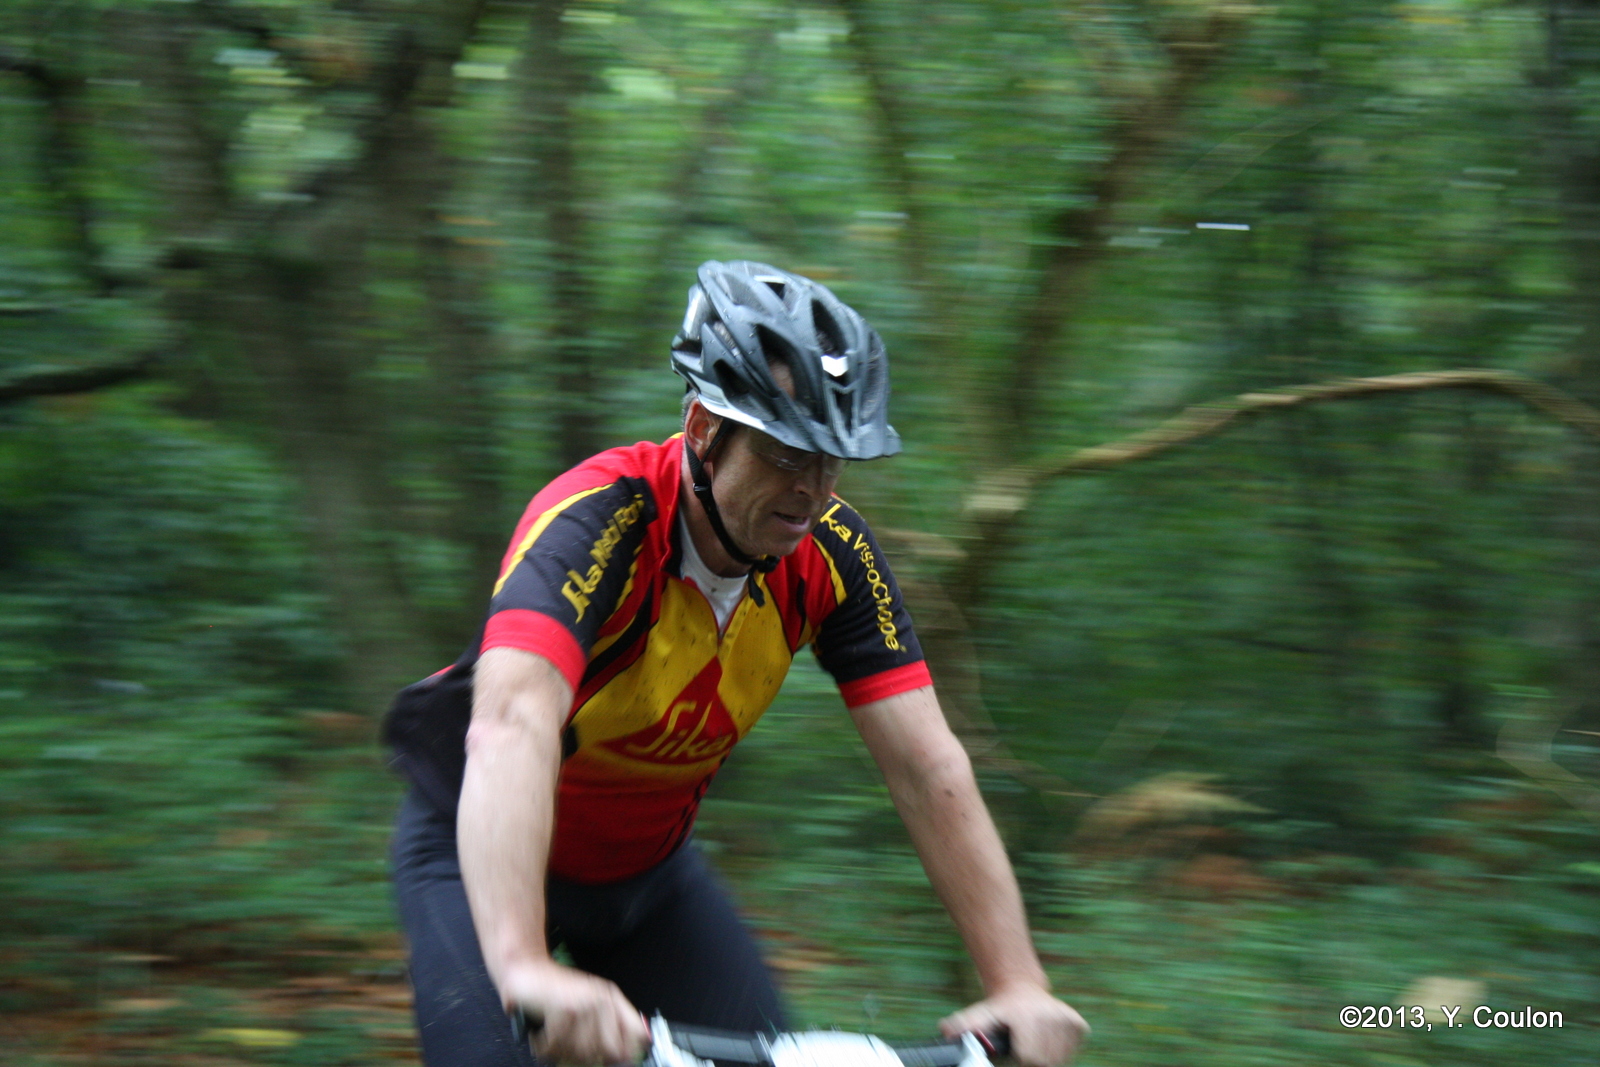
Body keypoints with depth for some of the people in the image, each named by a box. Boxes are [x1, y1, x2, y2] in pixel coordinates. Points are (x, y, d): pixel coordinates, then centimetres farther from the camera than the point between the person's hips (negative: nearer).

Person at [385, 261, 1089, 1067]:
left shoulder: (831, 554, -17)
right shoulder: (598, 520, -34)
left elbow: (930, 772, -20)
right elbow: (513, 728, -51)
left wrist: (1019, 986, -31)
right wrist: (526, 968, -66)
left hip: (648, 861, 5)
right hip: (489, 850, -5)